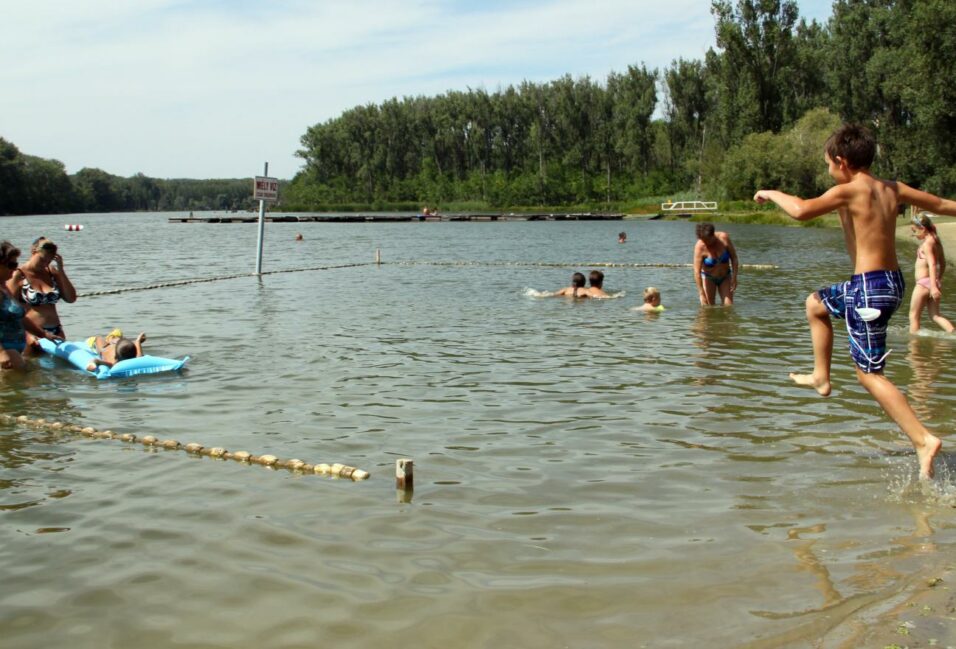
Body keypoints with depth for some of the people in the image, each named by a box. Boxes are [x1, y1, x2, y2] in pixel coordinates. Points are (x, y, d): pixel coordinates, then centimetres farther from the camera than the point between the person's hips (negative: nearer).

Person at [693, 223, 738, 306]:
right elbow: (697, 272, -28)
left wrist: (734, 278, -13)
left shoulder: (724, 238, -19)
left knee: (728, 306, -7)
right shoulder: (699, 247, -26)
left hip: (725, 277, 2)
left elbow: (734, 258, -8)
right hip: (708, 278, -2)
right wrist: (701, 294, -30)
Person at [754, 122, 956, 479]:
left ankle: (923, 440, -10)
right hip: (892, 281, 9)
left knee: (869, 373, -4)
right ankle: (821, 377, 36)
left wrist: (772, 193, -8)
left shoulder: (849, 190, -14)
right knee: (815, 303, 29)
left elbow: (801, 210, -27)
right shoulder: (892, 189, 9)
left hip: (869, 287, -9)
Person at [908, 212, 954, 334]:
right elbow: (942, 263, 20)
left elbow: (932, 264, -25)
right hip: (934, 282, 9)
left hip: (924, 283, -9)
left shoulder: (927, 243, -15)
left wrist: (933, 286, -32)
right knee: (935, 316, 10)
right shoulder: (936, 241, 11)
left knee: (913, 315, 4)